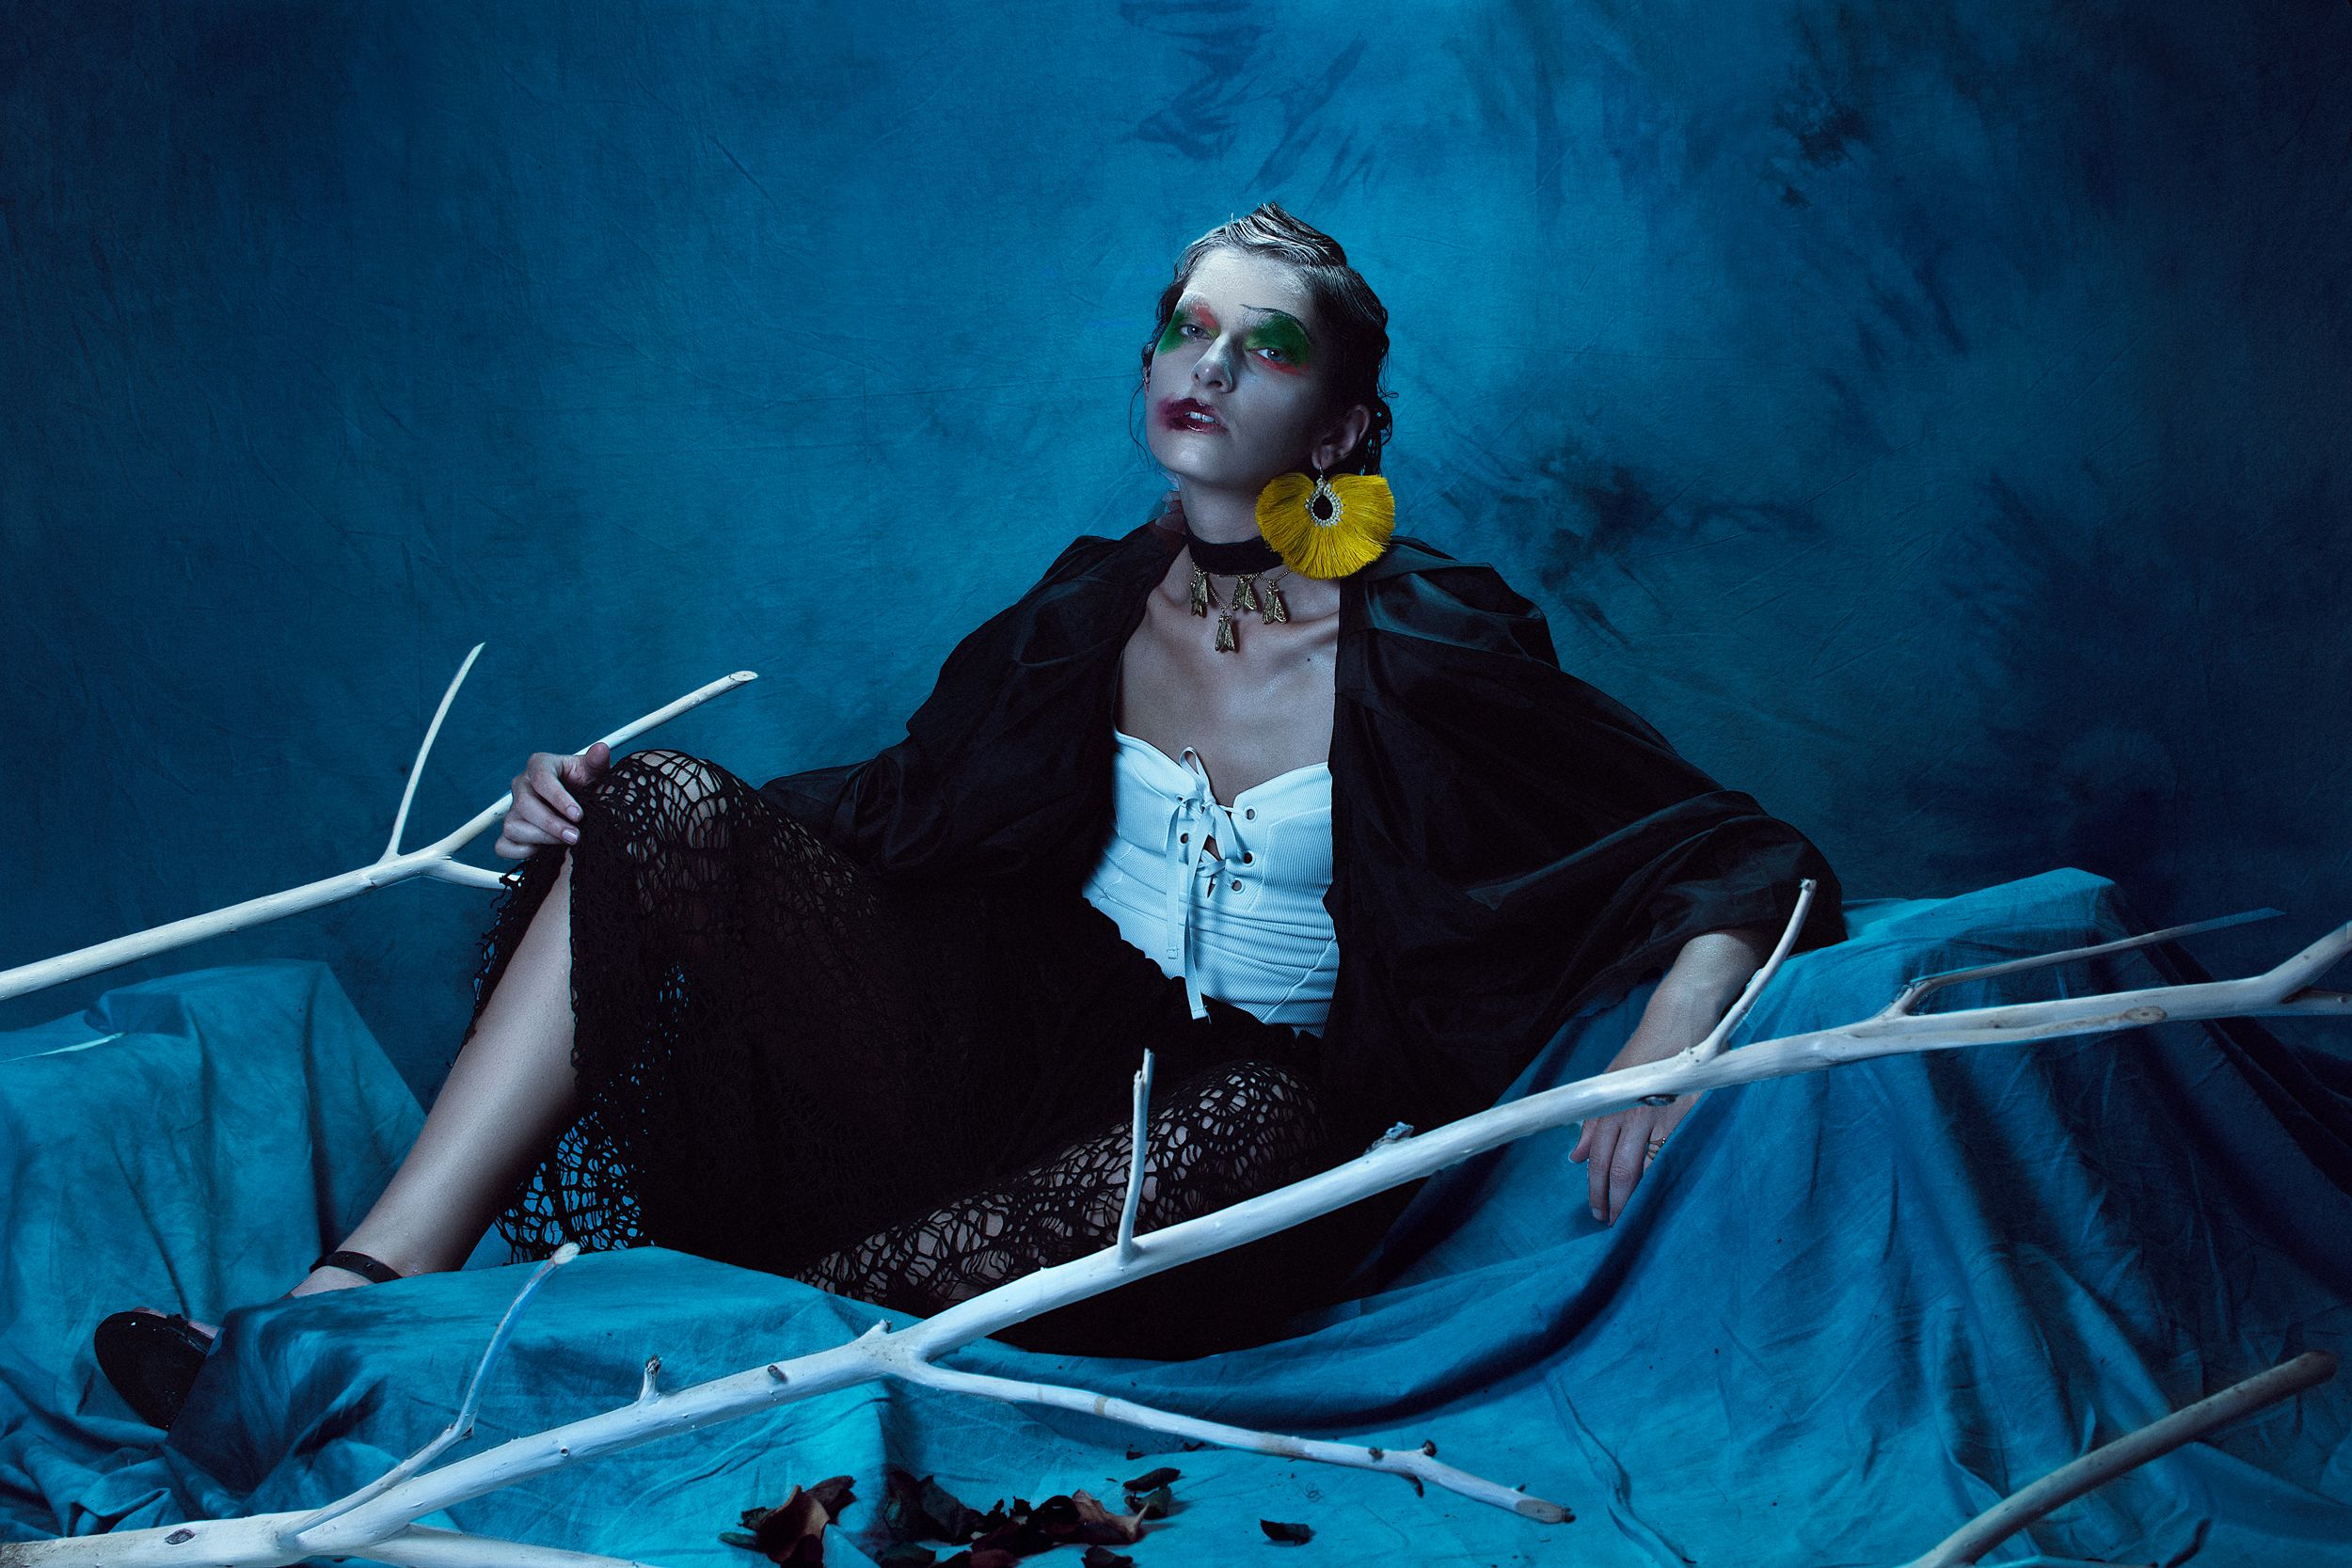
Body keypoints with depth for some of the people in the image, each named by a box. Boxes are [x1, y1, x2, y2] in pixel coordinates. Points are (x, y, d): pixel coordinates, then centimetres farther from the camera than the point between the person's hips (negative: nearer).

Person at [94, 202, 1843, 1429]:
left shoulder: (1434, 651, -8)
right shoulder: (1093, 611, 6)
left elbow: (1740, 857, -8)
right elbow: (895, 804, 17)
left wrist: (1668, 1045, -29)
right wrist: (604, 805, 3)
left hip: (1259, 1083, -4)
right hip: (1032, 1019, 4)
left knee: (1255, 1136, -41)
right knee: (661, 814, -14)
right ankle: (355, 1298, -23)